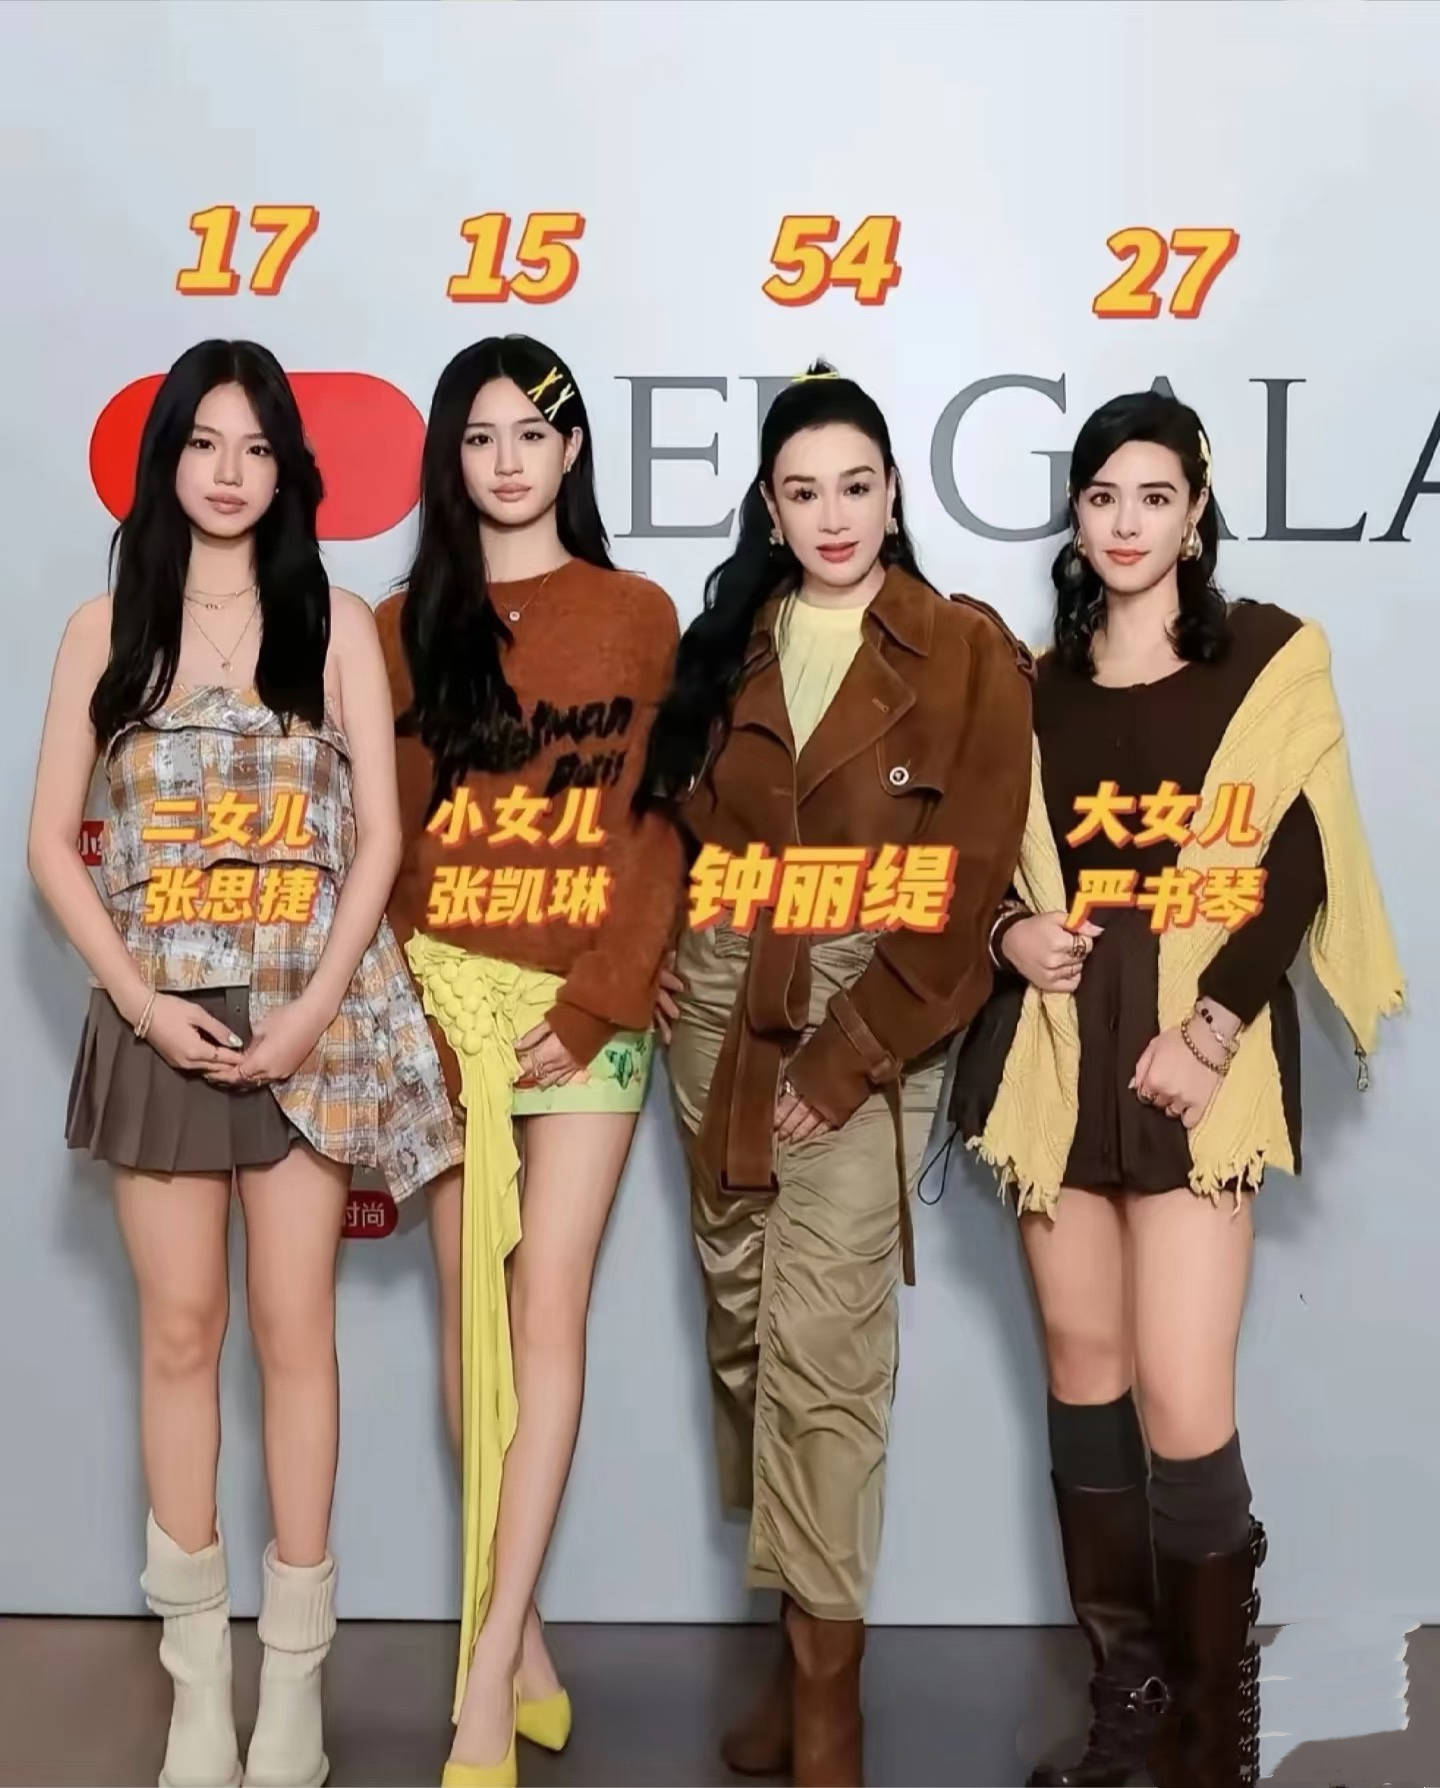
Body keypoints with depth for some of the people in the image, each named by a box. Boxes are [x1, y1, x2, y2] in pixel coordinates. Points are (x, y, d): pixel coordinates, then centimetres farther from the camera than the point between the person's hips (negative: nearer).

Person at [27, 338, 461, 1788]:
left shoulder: (335, 623, 2)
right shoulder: (108, 628, 5)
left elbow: (379, 836, -1)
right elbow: (51, 843, 2)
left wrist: (311, 1008, -11)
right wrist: (142, 1001, -9)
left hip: (309, 1021, -1)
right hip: (161, 1020, 1)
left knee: (293, 1329, 3)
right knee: (179, 1333, 6)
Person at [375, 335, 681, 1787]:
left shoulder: (638, 617, 5)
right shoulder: (402, 627, 10)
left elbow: (661, 832, 0)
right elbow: (383, 838, 5)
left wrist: (595, 1006, -10)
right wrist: (407, 1015, -7)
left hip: (588, 1005, -2)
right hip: (446, 1000, 2)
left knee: (547, 1312, -7)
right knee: (470, 1315, 5)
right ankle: (519, 1633, 18)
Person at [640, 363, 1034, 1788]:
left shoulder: (966, 652, -3)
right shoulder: (727, 647, 11)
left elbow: (967, 879, -8)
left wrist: (848, 1053, -12)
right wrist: (652, 962, -1)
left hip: (872, 1023, -5)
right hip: (718, 1010, 5)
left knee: (818, 1339, -10)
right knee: (741, 1326, 8)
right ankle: (807, 1626, 22)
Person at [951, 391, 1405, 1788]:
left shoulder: (1271, 659, 3)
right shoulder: (1034, 681, 13)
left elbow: (1298, 866, -4)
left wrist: (1210, 1029, -14)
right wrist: (1012, 932, -4)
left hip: (1198, 1052, -4)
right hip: (1057, 1050, 4)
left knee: (1183, 1400, -10)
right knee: (1081, 1369, 7)